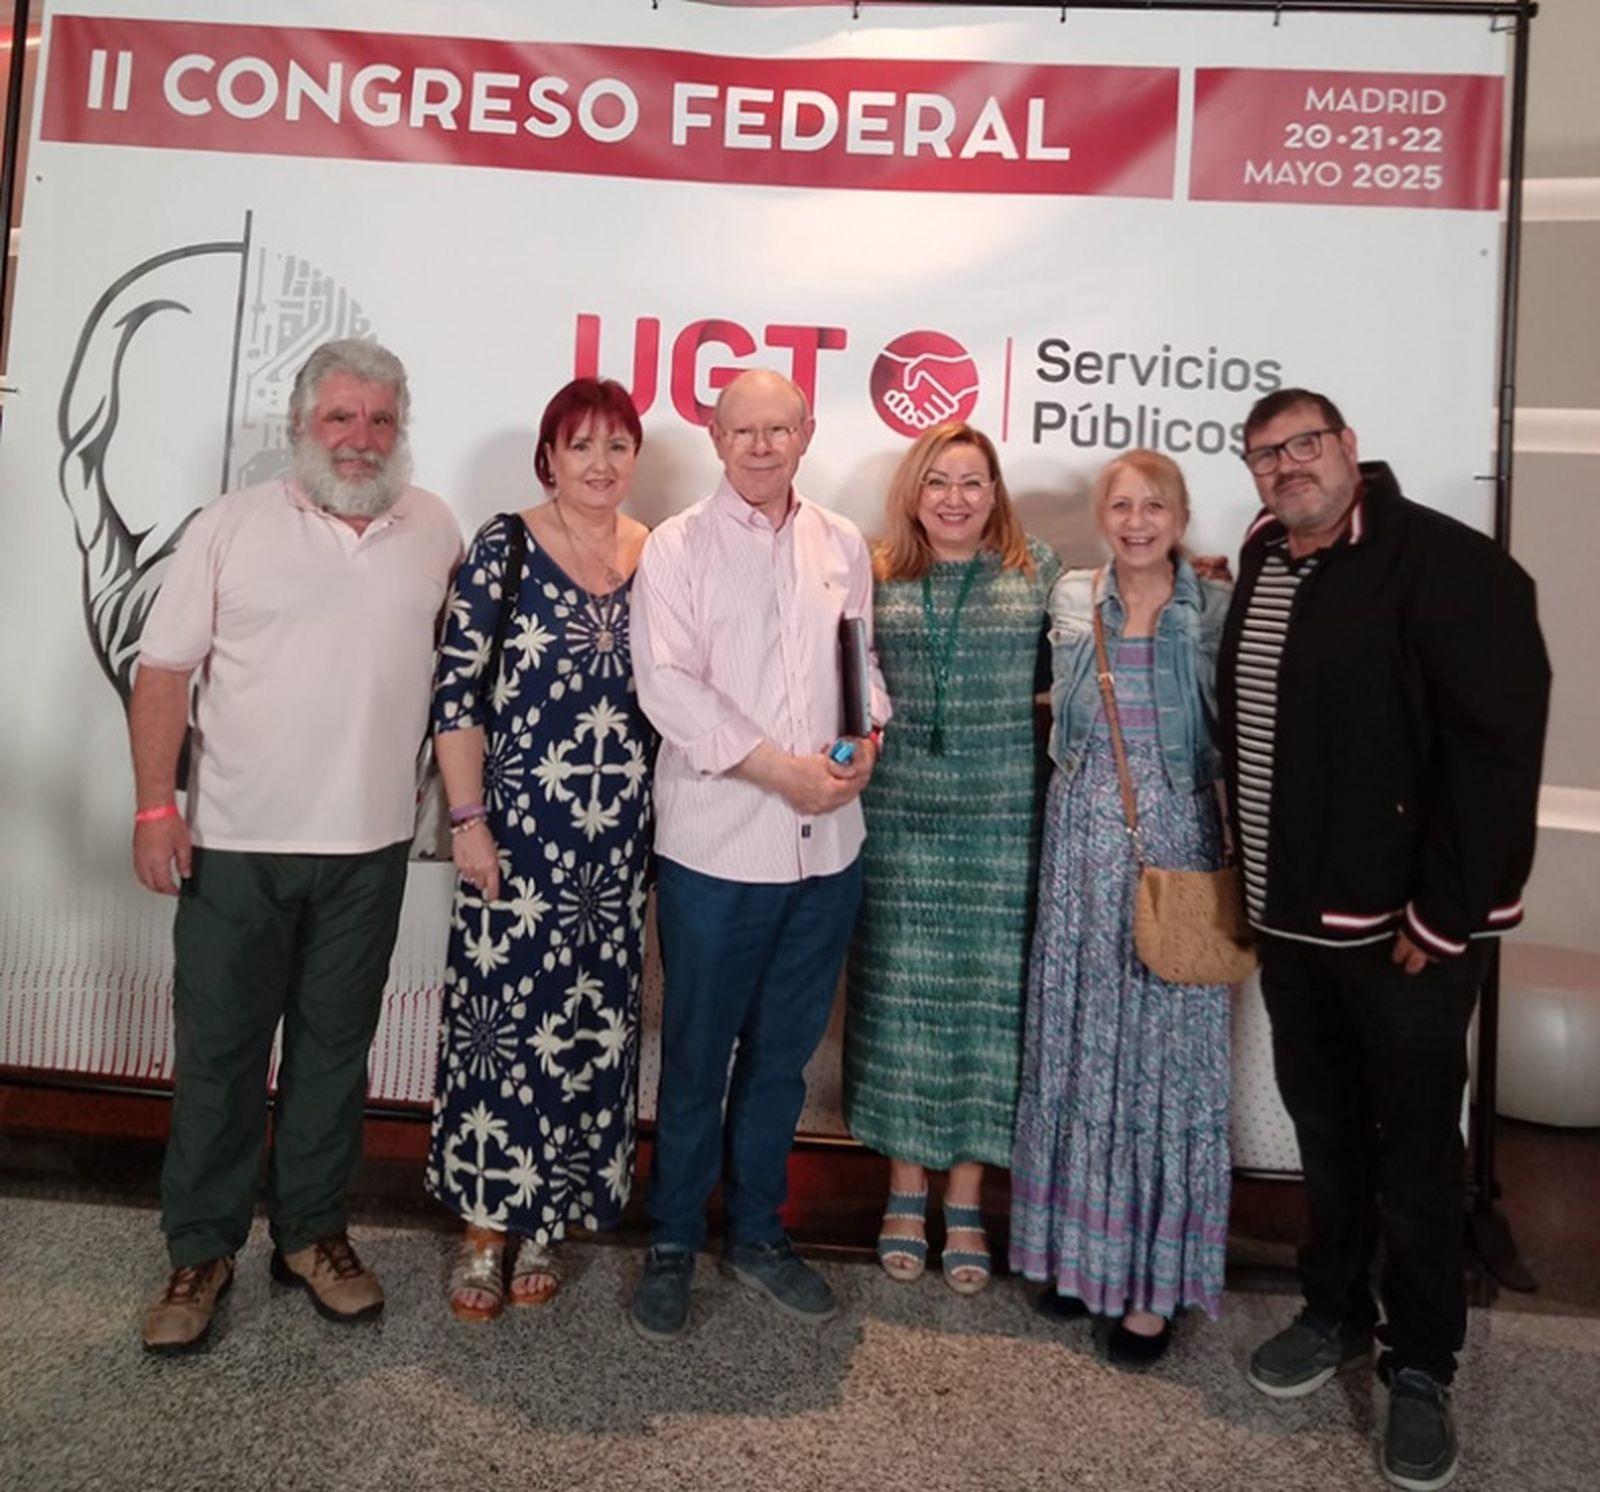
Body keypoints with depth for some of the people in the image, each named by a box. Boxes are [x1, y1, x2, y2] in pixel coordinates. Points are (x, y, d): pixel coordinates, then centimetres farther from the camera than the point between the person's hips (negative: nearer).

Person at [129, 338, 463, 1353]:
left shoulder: (434, 529, 5)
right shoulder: (231, 527, -1)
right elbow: (165, 670, -1)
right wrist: (156, 806, -9)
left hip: (369, 848, 2)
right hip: (234, 846, -1)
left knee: (336, 1050, 13)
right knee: (219, 1050, 8)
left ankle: (313, 1233, 29)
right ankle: (203, 1249, 25)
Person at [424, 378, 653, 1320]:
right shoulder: (505, 546, -3)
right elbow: (457, 692, -5)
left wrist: (670, 822, 7)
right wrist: (468, 818, -9)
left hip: (620, 836, 3)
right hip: (516, 826, -3)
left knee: (591, 1026, 10)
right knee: (499, 1016, 3)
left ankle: (548, 1223, 29)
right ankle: (487, 1224, 23)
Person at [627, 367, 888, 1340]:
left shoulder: (843, 546, 11)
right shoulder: (677, 549, -2)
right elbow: (669, 687, -11)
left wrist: (869, 740, -5)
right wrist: (782, 770, -16)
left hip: (828, 843, 4)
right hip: (717, 846, -4)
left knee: (783, 1053, 15)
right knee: (697, 1058, 7)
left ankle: (757, 1231, 34)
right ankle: (674, 1243, 27)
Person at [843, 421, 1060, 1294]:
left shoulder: (1035, 570, 6)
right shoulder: (875, 576, 6)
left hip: (1002, 819, 0)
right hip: (898, 814, 0)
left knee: (987, 993, 6)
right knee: (900, 993, 6)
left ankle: (965, 1202, 24)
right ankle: (905, 1191, 26)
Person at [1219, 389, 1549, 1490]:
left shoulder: (1449, 564, -13)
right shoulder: (1260, 566, 9)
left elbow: (1498, 748, -17)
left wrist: (1443, 916, -18)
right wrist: (1256, 884, 11)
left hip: (1404, 923, -6)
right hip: (1291, 915, 6)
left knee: (1415, 1143, 8)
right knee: (1325, 1125, 19)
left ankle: (1422, 1368, 27)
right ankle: (1336, 1312, 38)